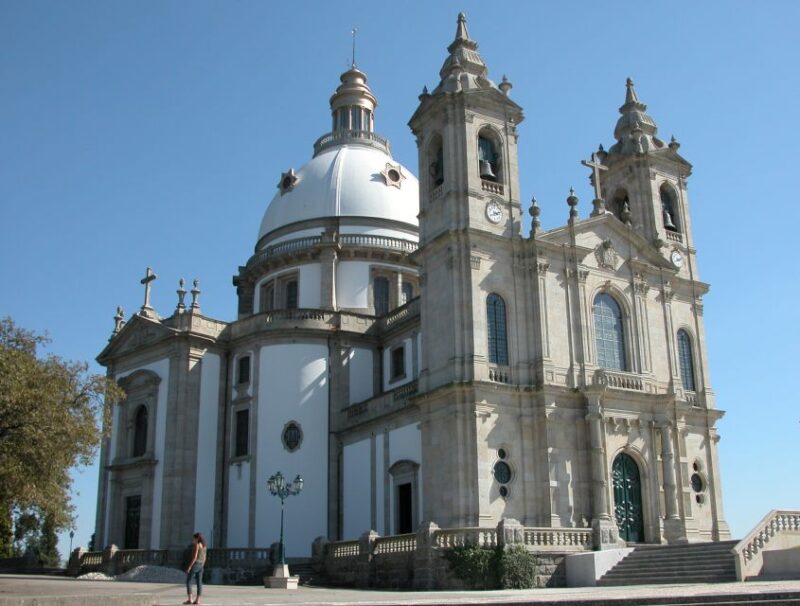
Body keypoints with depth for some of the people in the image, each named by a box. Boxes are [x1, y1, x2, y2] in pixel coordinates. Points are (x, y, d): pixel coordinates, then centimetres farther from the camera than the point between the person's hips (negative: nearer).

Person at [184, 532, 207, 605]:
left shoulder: (196, 545, -13)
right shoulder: (204, 546, 12)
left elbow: (195, 557, -20)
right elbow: (204, 558, 14)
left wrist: (189, 566, -19)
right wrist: (201, 568, 19)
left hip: (194, 564, -8)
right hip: (200, 565, 8)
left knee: (188, 582, -2)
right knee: (199, 583, 4)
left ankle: (189, 599, -7)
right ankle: (197, 600, 1)